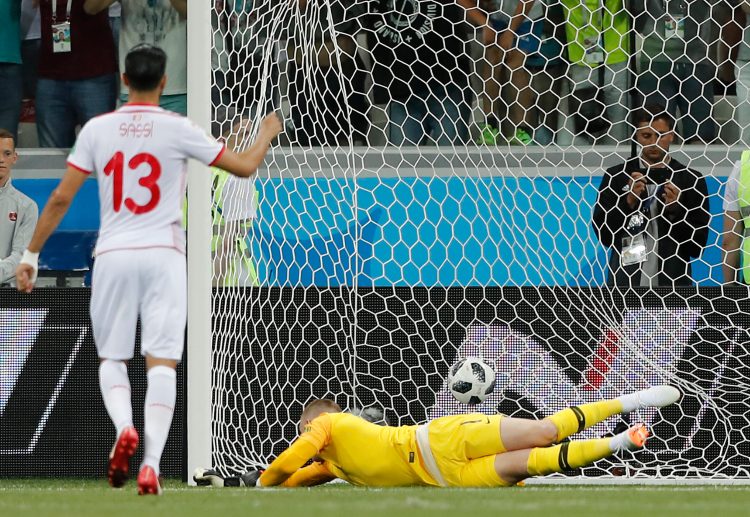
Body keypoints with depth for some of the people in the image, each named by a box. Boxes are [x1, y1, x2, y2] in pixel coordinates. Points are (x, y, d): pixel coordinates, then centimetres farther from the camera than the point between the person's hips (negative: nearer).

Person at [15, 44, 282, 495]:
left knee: (112, 357, 14)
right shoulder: (177, 129, -3)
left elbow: (61, 198, 1)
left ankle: (124, 426, -15)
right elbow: (245, 167, 5)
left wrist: (31, 255, 8)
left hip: (113, 255, 1)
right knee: (162, 363, -1)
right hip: (164, 255, -1)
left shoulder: (97, 129, 2)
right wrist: (268, 133, 25)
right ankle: (152, 463, -14)